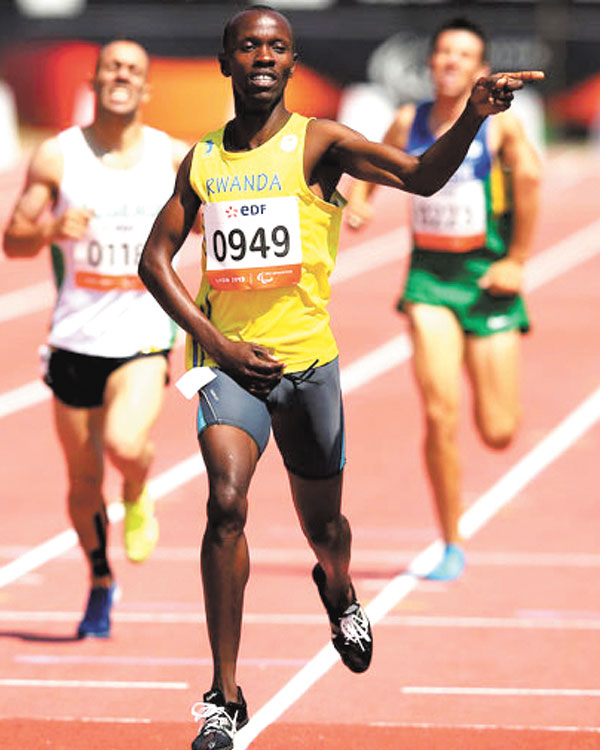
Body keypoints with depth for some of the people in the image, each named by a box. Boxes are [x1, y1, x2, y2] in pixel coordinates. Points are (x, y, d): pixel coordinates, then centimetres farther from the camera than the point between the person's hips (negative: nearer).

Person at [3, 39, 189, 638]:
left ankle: (138, 497, 9)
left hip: (142, 340, -1)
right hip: (75, 341, 1)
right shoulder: (57, 157, -2)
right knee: (83, 482, 9)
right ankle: (101, 586, 33)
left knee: (124, 445, -27)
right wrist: (52, 229, -21)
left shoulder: (175, 158, -1)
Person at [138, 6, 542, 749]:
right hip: (230, 361, 1)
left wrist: (472, 115, -33)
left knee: (322, 525, 13)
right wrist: (215, 342, -2)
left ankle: (339, 594, 53)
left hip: (308, 360, 0)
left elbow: (421, 175, -15)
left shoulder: (317, 141, -3)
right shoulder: (202, 159, 6)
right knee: (226, 502, -21)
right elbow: (155, 258, 10)